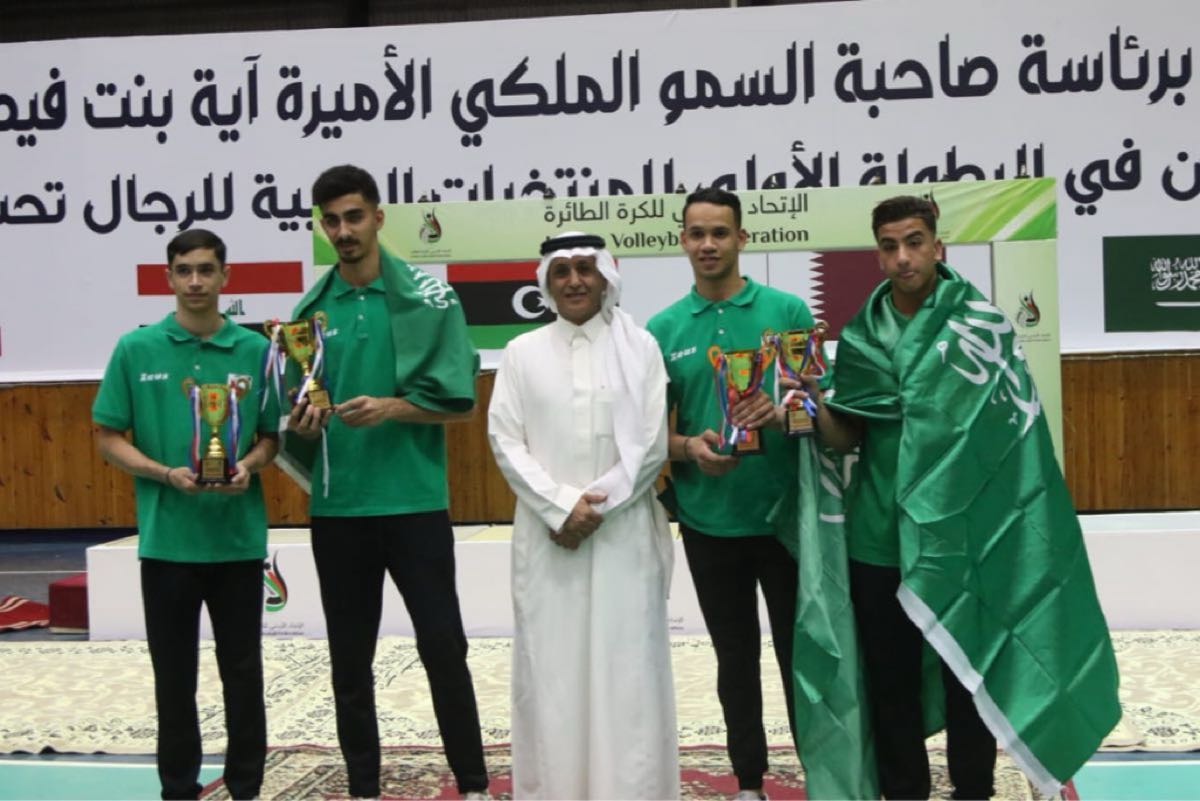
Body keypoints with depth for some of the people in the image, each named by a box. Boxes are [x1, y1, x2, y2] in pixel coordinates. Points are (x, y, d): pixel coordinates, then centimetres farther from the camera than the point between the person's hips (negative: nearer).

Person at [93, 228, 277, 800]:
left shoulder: (256, 350, 1)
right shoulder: (136, 350, -1)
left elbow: (272, 435, 8)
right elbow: (108, 438, 2)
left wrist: (250, 464, -14)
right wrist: (165, 474, -14)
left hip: (239, 535, 1)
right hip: (166, 536, 0)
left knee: (243, 671, 9)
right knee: (174, 672, 9)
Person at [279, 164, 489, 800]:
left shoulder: (428, 298, -3)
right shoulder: (310, 309, 7)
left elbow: (458, 402, -5)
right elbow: (295, 408, 12)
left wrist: (391, 407, -19)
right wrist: (300, 422, -10)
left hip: (414, 503, -3)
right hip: (336, 509, 3)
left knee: (443, 648, 2)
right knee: (349, 658, 12)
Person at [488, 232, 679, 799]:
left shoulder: (639, 347, 5)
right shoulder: (521, 353, 9)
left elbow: (652, 444, 0)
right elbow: (506, 441, 2)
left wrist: (597, 504, -9)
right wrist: (561, 506, -9)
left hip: (623, 532, -1)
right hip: (547, 533, 1)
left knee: (626, 665, 0)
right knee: (550, 664, 2)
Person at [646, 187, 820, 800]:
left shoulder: (787, 311, -2)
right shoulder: (662, 328, 3)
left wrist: (781, 412, -21)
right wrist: (689, 448, -15)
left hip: (786, 513, -2)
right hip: (707, 521, 2)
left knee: (800, 651, 8)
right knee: (735, 657, 13)